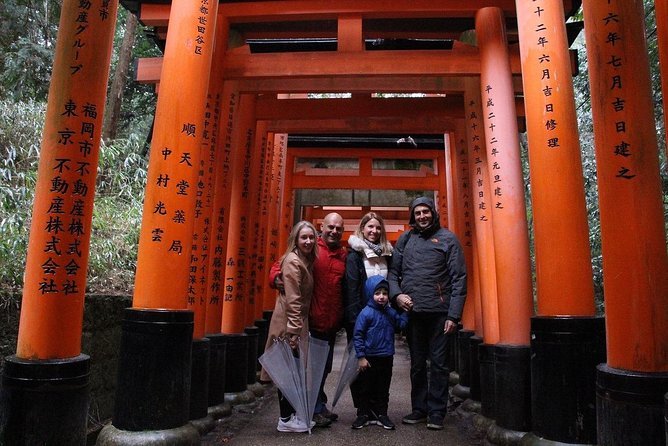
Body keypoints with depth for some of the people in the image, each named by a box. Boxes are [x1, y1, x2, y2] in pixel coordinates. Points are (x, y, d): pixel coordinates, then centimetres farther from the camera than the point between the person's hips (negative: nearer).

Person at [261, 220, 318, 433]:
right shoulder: (293, 261, -15)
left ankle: (292, 414, 26)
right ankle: (285, 419, 11)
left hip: (298, 322, 9)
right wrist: (294, 331, -23)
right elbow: (293, 300, -21)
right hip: (289, 323, -9)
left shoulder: (306, 260, 12)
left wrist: (299, 328, 14)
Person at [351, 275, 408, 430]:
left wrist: (405, 311, -5)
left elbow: (401, 325, 4)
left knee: (383, 388, 15)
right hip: (370, 358, -5)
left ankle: (381, 414, 27)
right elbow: (357, 336, -13)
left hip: (386, 358, 5)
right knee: (366, 387, 9)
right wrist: (361, 357, -13)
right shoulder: (366, 313, -14)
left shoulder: (390, 312, 3)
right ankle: (364, 414, 22)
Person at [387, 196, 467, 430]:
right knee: (417, 364, 13)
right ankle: (419, 409, 26)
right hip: (412, 311, 3)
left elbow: (459, 279, -4)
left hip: (439, 312, -3)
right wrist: (396, 294, -7)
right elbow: (393, 271, 11)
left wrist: (454, 314, -10)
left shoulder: (447, 238, 1)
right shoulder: (405, 239, 11)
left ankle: (436, 412, 18)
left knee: (439, 364, 5)